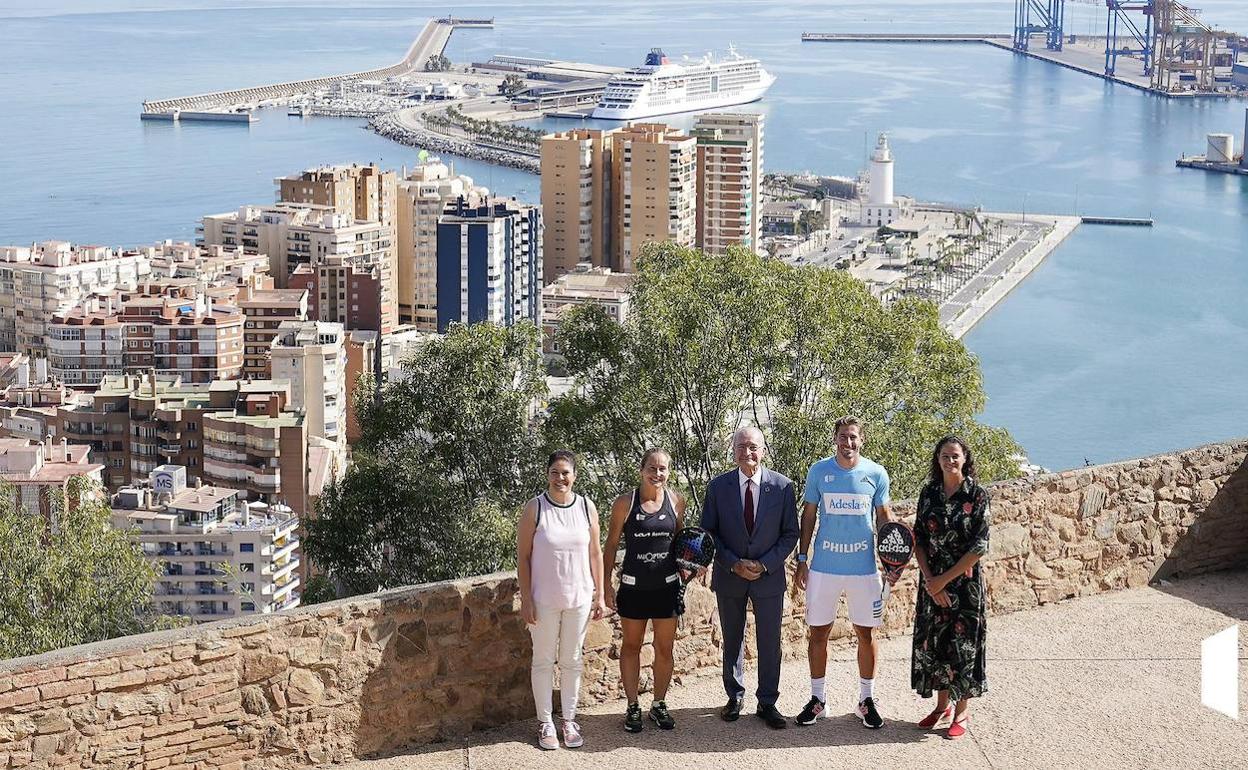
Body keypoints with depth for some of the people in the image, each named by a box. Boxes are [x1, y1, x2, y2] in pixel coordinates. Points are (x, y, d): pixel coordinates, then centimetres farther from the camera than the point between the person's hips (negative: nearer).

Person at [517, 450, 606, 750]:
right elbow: (523, 555, -6)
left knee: (572, 660, 12)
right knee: (544, 660, 7)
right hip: (544, 599, -2)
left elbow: (595, 553, 5)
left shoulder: (586, 507, -1)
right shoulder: (535, 508, -8)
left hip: (579, 598, 2)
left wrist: (600, 596, 4)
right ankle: (545, 723, 17)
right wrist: (526, 599, -9)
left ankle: (569, 720, 23)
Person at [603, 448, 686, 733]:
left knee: (665, 648, 9)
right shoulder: (625, 503, -8)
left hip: (667, 585, 2)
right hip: (634, 585, -2)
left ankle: (659, 704, 24)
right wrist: (606, 584, -3)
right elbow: (611, 544, -2)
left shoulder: (676, 501, -1)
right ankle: (632, 707, 19)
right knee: (631, 646, 9)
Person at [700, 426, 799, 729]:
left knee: (769, 643, 4)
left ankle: (767, 702, 15)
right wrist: (734, 564, -11)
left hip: (769, 576, -1)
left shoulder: (782, 486, -5)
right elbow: (708, 532, 0)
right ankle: (734, 696, 27)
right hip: (729, 577, 1)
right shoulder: (718, 486, -4)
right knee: (732, 641, 13)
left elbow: (790, 534, -1)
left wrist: (765, 564, -12)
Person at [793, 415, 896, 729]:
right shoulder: (819, 471, -2)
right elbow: (808, 516, 5)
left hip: (864, 567, 0)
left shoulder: (876, 474, -1)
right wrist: (801, 559, 1)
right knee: (818, 632, 5)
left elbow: (884, 517, 6)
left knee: (866, 633, 6)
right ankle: (817, 699, 17)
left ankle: (867, 699, 18)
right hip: (823, 567, 0)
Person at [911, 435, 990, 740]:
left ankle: (961, 714, 13)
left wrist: (944, 580, -13)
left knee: (962, 644, 2)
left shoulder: (977, 495, -9)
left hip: (964, 581, -4)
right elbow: (919, 540, 3)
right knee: (933, 642, 9)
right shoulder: (929, 493, 3)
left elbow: (979, 547, -12)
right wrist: (930, 579, -9)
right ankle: (942, 705, 25)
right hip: (932, 581, 4)